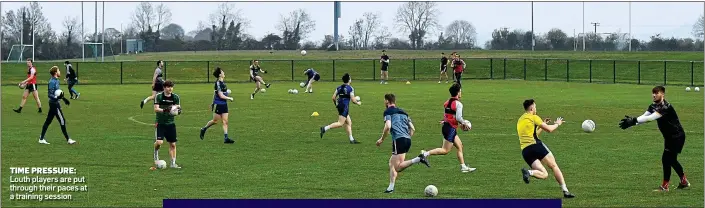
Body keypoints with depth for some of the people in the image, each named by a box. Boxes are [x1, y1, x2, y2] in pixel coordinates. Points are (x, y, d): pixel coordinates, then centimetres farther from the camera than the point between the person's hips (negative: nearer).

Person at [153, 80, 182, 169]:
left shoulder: (175, 97, 2)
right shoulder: (158, 96, -6)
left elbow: (178, 107, 4)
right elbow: (156, 109, -11)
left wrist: (178, 110, -20)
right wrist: (164, 110, -30)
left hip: (170, 123, 3)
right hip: (160, 123, -3)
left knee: (173, 144, 3)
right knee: (159, 142, -18)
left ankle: (173, 163, 13)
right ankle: (156, 153, 15)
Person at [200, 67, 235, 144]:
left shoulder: (223, 82, 7)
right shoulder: (218, 83, -19)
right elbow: (221, 96, -19)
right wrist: (229, 98, -9)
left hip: (224, 104, 8)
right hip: (218, 105, -8)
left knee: (225, 121, 2)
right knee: (215, 121, 4)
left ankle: (226, 138, 1)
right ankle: (203, 129, 27)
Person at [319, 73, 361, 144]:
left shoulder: (339, 87, 10)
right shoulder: (350, 89, -8)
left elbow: (334, 97, 7)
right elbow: (353, 100, -10)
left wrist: (336, 104, 24)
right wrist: (358, 102, 10)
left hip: (339, 106, 8)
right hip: (345, 107, -8)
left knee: (349, 123, 13)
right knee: (340, 123, -9)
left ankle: (351, 139, 12)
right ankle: (324, 128, -19)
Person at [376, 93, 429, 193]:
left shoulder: (388, 111, 4)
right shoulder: (402, 112, 25)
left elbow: (388, 126, -11)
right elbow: (412, 129, 22)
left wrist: (382, 139, 1)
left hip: (399, 139, -8)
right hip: (407, 140, 8)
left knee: (397, 167, -11)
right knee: (391, 163, 16)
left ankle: (418, 159, -26)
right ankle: (391, 187, 8)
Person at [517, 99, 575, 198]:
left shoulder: (520, 121, 24)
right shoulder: (534, 117, 2)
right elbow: (549, 129, 4)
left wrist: (542, 125, 36)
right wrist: (557, 124, 23)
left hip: (525, 151, 6)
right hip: (535, 145, -6)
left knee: (544, 174, 0)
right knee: (554, 166, 5)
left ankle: (528, 172, -28)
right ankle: (565, 191, -3)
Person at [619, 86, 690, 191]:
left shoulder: (666, 107, -27)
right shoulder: (653, 106, 2)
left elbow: (651, 118, -37)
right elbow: (644, 117, -10)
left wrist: (634, 120, -43)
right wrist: (632, 121, -29)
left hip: (677, 136, -10)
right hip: (669, 137, 10)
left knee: (666, 158, -12)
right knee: (671, 160, 19)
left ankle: (665, 186, -2)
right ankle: (684, 182, 36)